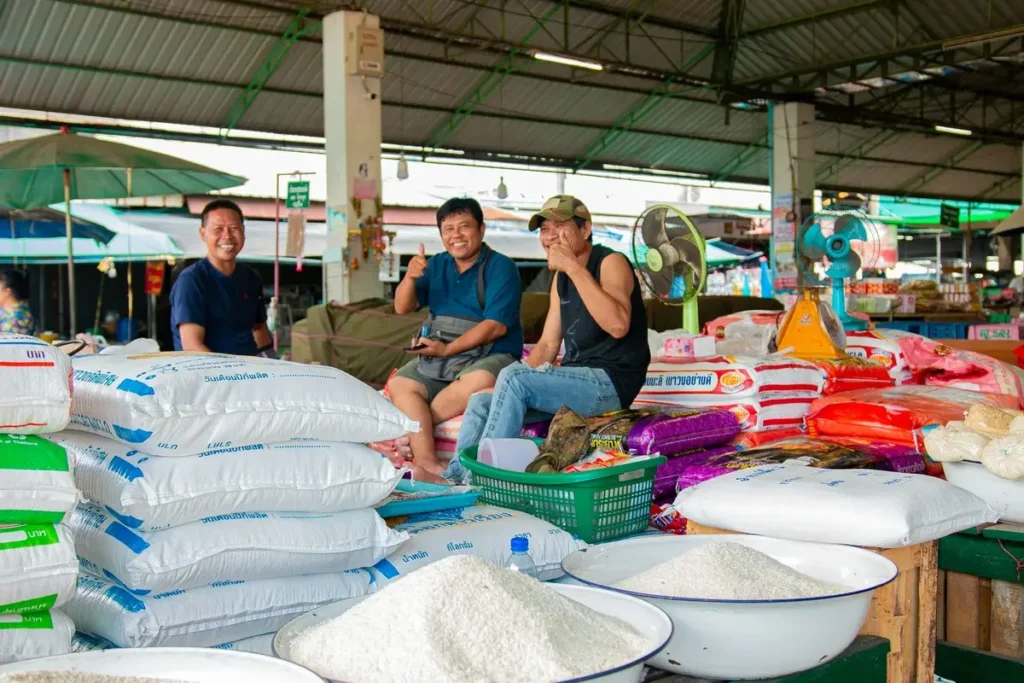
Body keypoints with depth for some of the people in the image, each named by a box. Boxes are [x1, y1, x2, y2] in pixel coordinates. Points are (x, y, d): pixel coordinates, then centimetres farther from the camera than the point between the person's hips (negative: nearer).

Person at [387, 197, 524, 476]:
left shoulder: (500, 266, -4)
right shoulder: (437, 264, 14)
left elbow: (496, 326, -14)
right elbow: (402, 308, 6)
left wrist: (448, 349, -18)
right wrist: (410, 277, -15)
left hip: (490, 355, -6)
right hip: (436, 355, 6)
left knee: (479, 381, -37)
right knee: (399, 384, -17)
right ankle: (426, 460, -32)